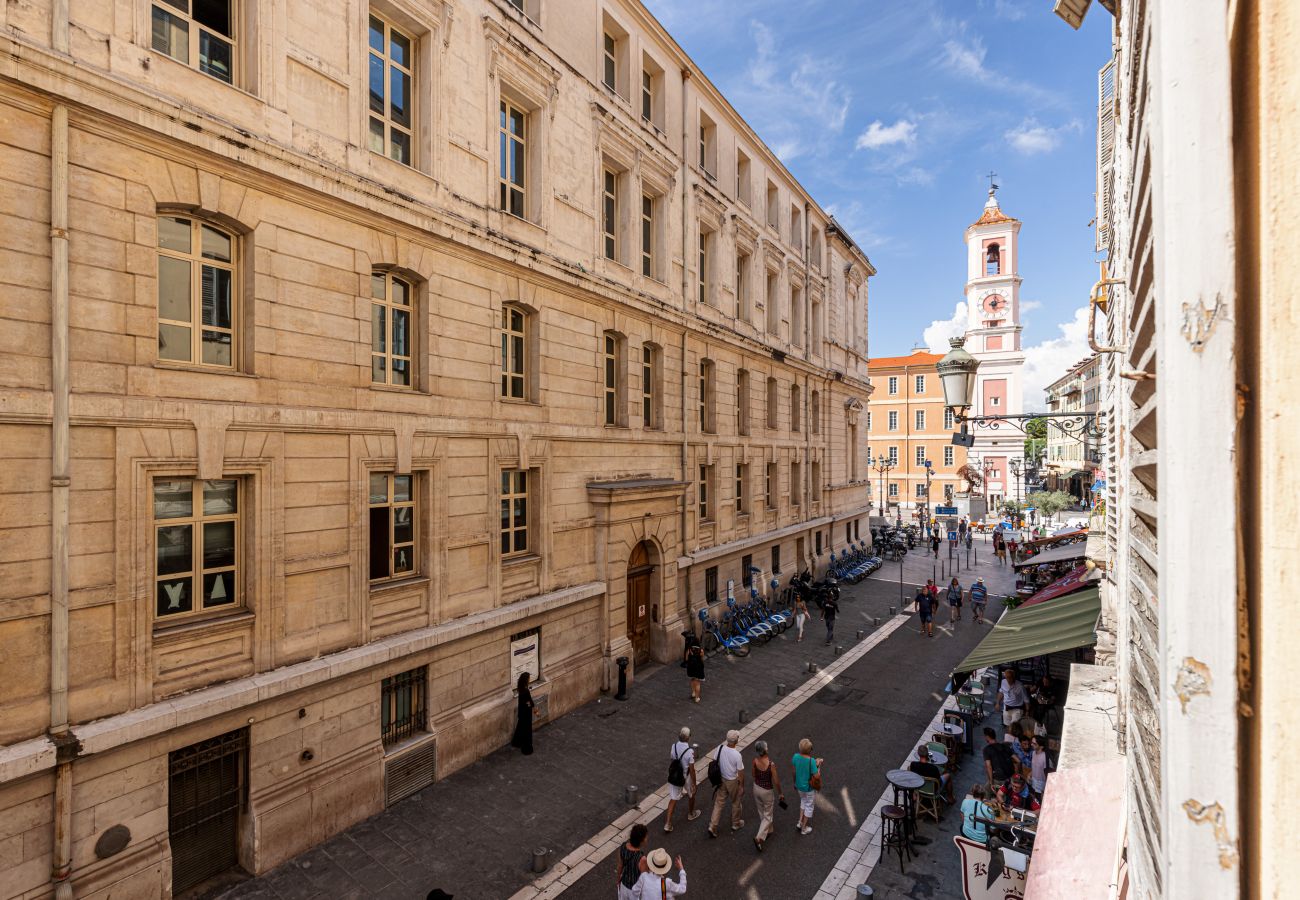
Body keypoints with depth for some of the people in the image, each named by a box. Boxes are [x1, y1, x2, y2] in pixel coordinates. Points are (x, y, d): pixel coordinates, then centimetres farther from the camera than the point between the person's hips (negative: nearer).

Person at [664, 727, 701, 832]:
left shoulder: (673, 747, -14)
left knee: (673, 799, 13)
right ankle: (691, 814, 47)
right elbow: (692, 769, -21)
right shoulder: (690, 751, -28)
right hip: (686, 777, -3)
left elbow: (670, 762, 1)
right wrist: (694, 784, -9)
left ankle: (668, 823, 9)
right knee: (691, 795, 26)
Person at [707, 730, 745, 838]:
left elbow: (716, 763, -1)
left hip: (722, 779, 4)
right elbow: (740, 772, -19)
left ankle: (712, 826, 14)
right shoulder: (737, 755, -30)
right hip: (733, 782, -4)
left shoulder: (720, 748, -16)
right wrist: (742, 785, -3)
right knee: (736, 803, 21)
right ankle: (736, 824, 40)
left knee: (719, 802, 16)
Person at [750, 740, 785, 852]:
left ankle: (769, 831, 47)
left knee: (762, 812, 26)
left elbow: (753, 774, -1)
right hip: (767, 791, -5)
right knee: (767, 815, 14)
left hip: (756, 788, 5)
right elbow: (776, 782, -20)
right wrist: (780, 793, -3)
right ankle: (759, 838, 6)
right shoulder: (771, 764, -31)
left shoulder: (755, 760, -18)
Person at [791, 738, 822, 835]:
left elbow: (794, 772, -3)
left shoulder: (795, 756, -17)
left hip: (799, 785, 5)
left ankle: (800, 822, 30)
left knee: (803, 801, 32)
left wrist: (795, 783, 14)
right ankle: (804, 828, 33)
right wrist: (819, 765, -12)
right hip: (809, 787, -5)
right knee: (809, 806, 19)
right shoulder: (811, 761, -33)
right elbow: (817, 776, -26)